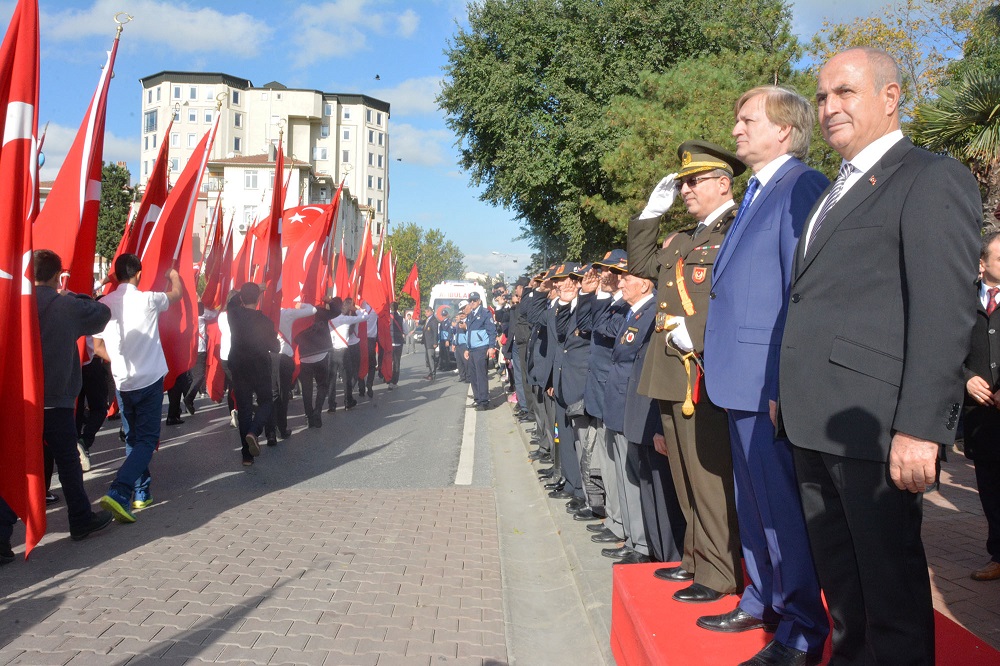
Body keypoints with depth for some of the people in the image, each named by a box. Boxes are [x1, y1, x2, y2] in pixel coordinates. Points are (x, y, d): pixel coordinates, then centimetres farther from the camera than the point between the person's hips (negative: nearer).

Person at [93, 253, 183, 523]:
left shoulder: (104, 304, -1)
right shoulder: (147, 299, -10)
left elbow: (98, 347, 3)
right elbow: (177, 294, 12)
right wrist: (174, 276, 33)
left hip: (122, 382, 4)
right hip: (149, 380, -4)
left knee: (133, 439, 18)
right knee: (147, 440, -2)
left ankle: (141, 493, 22)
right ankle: (119, 493, -19)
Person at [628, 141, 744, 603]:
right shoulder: (682, 240, 21)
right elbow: (641, 263, 26)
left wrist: (697, 335, -20)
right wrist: (652, 211, 18)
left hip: (707, 376, -9)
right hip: (674, 375, 9)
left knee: (711, 479, -2)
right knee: (687, 479, 16)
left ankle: (719, 574, 8)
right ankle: (696, 558, 27)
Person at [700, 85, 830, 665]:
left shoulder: (802, 187, -12)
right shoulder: (756, 193, 19)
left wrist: (783, 385, -21)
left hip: (771, 382, -10)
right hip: (742, 380, 10)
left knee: (783, 507, -1)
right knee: (754, 502, 18)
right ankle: (763, 601, 33)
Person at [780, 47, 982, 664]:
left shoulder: (933, 178, -6)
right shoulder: (840, 191, 20)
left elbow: (946, 310, -16)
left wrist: (920, 428, -21)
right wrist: (791, 399, 15)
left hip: (874, 424, -8)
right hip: (818, 423, 8)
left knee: (890, 580, 4)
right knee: (839, 575, 18)